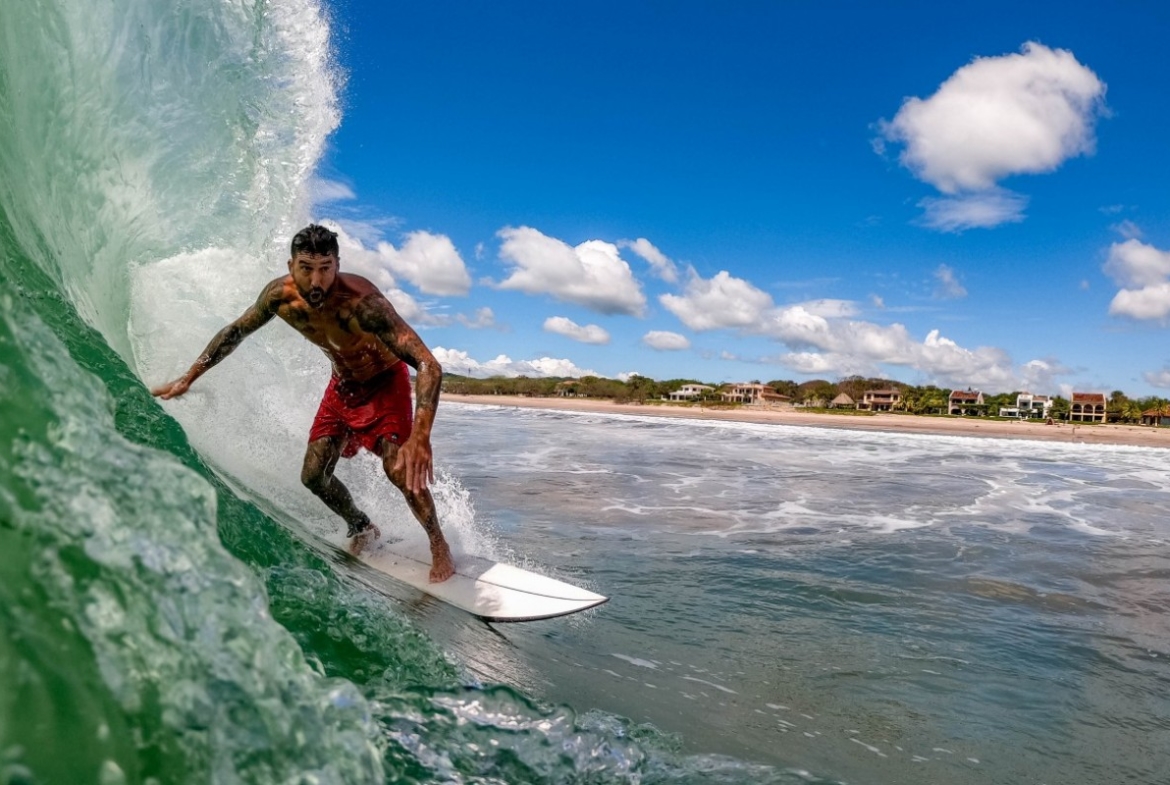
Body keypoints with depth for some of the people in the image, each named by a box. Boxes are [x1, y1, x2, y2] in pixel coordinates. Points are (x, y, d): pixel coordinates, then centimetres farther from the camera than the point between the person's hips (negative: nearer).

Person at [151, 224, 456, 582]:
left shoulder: (361, 301, -38)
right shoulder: (280, 295, -20)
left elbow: (429, 365, -46)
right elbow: (234, 333, 2)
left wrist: (420, 436, -59)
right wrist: (187, 379, 5)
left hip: (386, 382, -6)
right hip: (342, 385, 6)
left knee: (401, 469, -24)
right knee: (313, 475, 3)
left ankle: (440, 546, -1)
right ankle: (362, 528, 30)